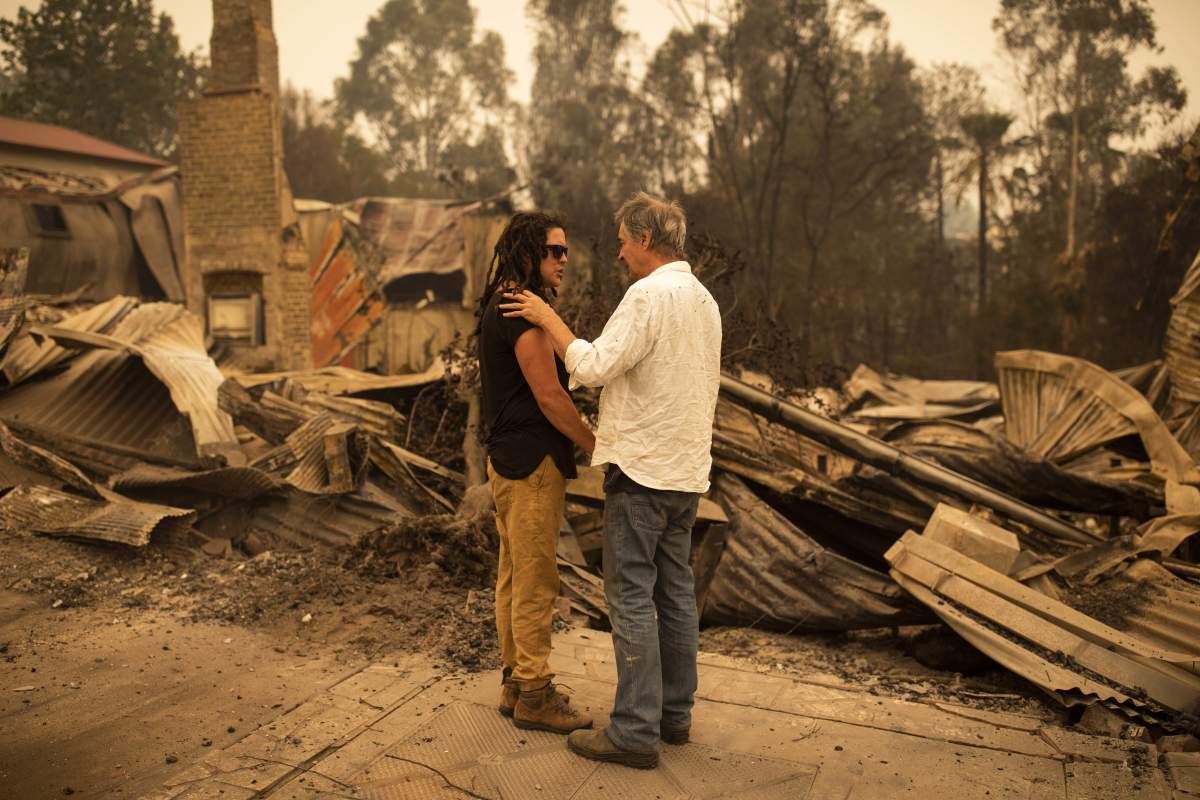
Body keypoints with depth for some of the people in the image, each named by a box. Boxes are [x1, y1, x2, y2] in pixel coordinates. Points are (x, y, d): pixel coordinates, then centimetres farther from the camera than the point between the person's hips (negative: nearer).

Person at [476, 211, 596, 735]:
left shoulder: (496, 307, 15)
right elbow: (550, 397, -19)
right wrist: (599, 446, -8)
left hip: (506, 458, 11)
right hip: (533, 461, -11)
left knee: (514, 575, 16)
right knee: (536, 580, -1)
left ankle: (515, 682, 28)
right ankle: (534, 696, 10)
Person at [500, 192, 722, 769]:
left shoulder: (648, 294, -14)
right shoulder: (704, 299, 15)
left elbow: (595, 366, -20)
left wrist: (548, 318, -8)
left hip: (641, 469, -9)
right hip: (687, 468, 9)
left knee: (631, 598, -2)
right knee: (676, 593, 14)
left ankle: (635, 732, 5)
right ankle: (675, 714, 24)